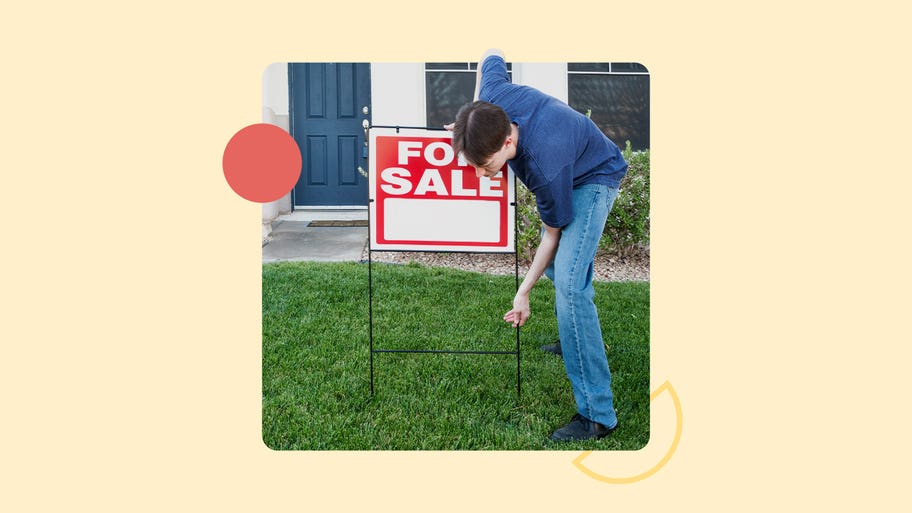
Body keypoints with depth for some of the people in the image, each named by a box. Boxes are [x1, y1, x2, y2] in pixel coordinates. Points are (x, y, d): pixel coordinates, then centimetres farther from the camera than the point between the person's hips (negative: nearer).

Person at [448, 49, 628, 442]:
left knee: (568, 281, -23)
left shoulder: (544, 166, -42)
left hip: (595, 179, -9)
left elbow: (553, 233, -25)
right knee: (555, 267, 20)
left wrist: (523, 292, -18)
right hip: (569, 171, 9)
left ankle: (597, 414, -19)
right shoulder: (491, 100, -27)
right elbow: (492, 55, -3)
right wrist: (473, 119, -4)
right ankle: (576, 341, 45)